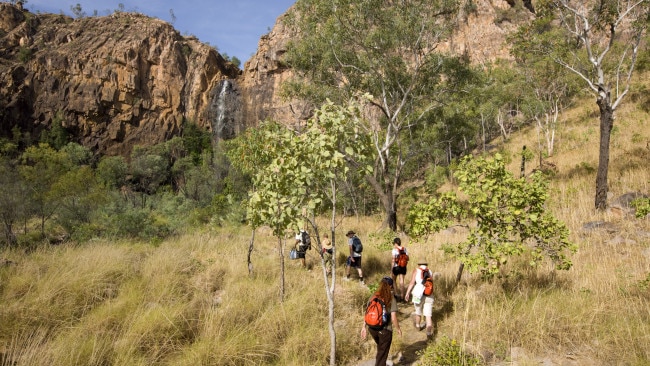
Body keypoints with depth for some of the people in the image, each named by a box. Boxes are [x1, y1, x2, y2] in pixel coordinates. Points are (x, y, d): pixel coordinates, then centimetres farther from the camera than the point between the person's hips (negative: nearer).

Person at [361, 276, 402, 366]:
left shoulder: (373, 297, -2)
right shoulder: (391, 300, -14)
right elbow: (393, 318, -15)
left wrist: (364, 327, 10)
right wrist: (398, 328, 2)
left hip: (372, 328, 5)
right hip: (385, 330, -5)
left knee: (380, 348, 31)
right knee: (382, 354, 12)